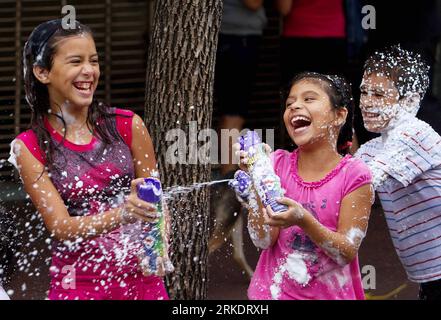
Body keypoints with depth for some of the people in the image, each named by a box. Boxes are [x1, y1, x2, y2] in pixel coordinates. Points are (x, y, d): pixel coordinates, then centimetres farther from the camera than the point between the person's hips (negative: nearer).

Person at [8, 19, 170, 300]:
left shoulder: (129, 126, -3)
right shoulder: (29, 148, -6)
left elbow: (154, 203, 7)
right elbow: (60, 227, -12)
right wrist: (122, 215, -28)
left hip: (140, 277, 1)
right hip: (79, 284, -1)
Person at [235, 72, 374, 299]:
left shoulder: (353, 175, -13)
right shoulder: (278, 164, -6)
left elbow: (347, 253, -16)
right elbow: (263, 240, -12)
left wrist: (303, 220, -31)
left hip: (329, 295, -2)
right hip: (272, 292, 2)